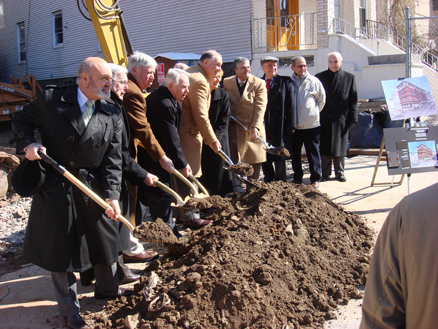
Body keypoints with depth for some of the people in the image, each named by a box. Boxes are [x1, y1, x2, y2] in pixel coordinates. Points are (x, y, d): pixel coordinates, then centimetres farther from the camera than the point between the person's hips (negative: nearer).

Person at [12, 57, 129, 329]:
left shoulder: (112, 117, -3)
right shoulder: (51, 100, -9)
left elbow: (113, 160, -6)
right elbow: (21, 120, 6)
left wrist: (112, 196, -17)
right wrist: (28, 143, -14)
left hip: (94, 188, 3)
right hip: (56, 189, -2)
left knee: (106, 240, 17)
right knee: (62, 250, 8)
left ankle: (108, 288, 46)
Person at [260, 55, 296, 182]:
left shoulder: (285, 82, 4)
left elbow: (291, 105, 0)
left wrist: (290, 126, -8)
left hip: (279, 128, -2)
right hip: (263, 128, 3)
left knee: (280, 159, 2)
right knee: (265, 160, 9)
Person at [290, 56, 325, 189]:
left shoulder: (314, 81, -1)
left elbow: (322, 99, 10)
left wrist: (314, 113, 8)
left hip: (311, 124, -2)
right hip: (293, 125, 2)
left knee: (313, 152, 3)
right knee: (295, 153, 10)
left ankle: (315, 179, 13)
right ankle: (297, 178, 23)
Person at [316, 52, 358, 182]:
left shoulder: (349, 78, 6)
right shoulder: (319, 77, 6)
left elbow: (353, 100, 5)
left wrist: (352, 118, -1)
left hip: (341, 119, 0)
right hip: (324, 119, 0)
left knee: (340, 147, 6)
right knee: (325, 147, 4)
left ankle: (339, 172, 18)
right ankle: (325, 173, 14)